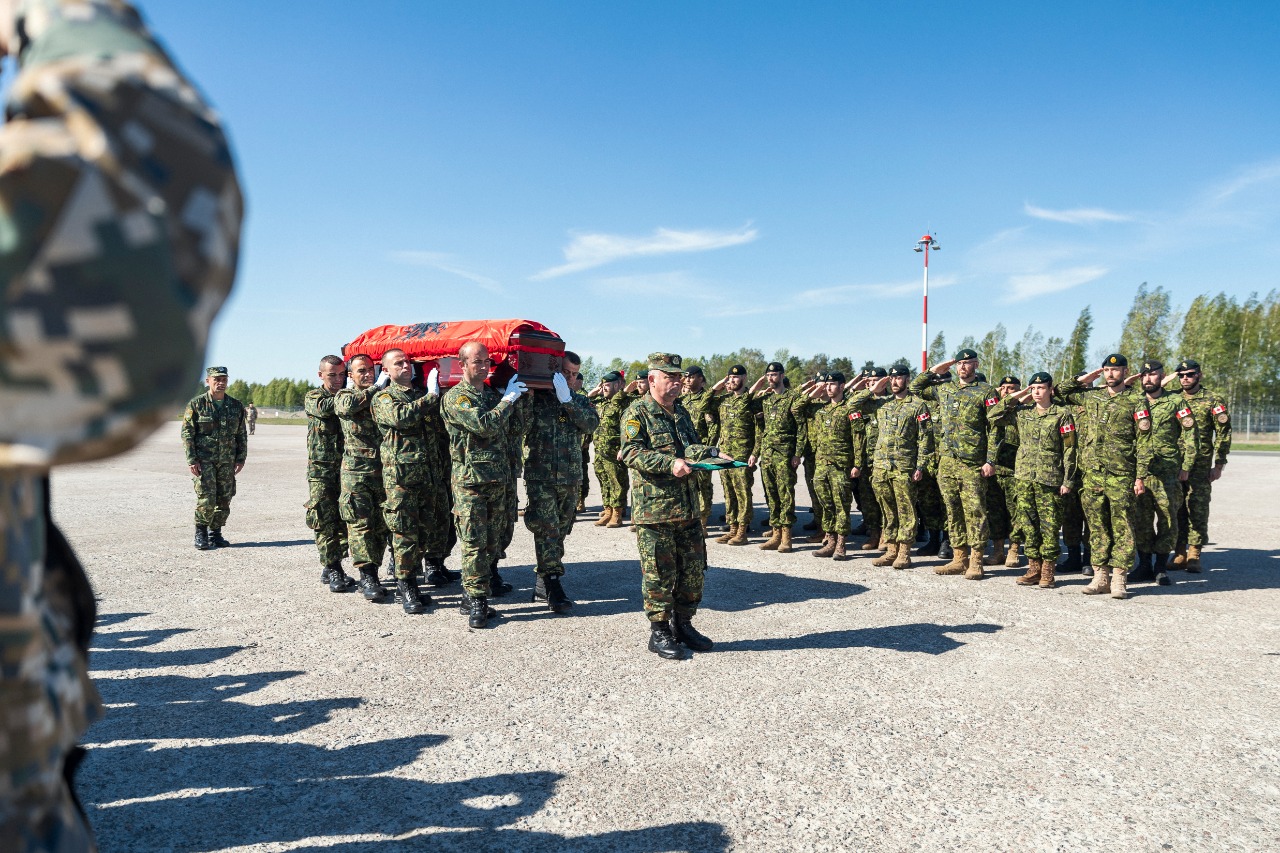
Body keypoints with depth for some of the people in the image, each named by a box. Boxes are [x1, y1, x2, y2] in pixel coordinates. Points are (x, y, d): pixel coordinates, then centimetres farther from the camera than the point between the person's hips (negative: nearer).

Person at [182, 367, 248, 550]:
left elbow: (242, 435, 13)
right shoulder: (196, 404, -2)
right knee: (206, 498, -11)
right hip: (204, 460, -4)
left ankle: (215, 534, 18)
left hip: (227, 461, 4)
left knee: (224, 499, 5)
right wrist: (191, 460, -10)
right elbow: (187, 433, -3)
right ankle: (200, 535, 4)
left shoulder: (236, 406, 8)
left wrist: (241, 458, 6)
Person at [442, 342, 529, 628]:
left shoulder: (494, 394, 17)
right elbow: (485, 426, -18)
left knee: (493, 543, 8)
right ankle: (476, 603, 1)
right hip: (470, 480, -7)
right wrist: (509, 398, -9)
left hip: (500, 479, 7)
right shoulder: (456, 397, -5)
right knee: (474, 543, -5)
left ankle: (473, 597, 17)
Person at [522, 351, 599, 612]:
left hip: (571, 476, 5)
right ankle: (553, 587, -8)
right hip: (540, 476, -4)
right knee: (546, 530, -11)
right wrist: (527, 396, -20)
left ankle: (542, 584, 22)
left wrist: (567, 400, -17)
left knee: (560, 531, 10)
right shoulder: (535, 396, 0)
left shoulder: (579, 400, 11)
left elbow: (591, 424, -8)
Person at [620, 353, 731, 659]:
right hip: (653, 507, -7)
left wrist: (713, 454, 0)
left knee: (693, 568, 11)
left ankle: (683, 624, 26)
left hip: (687, 506, 7)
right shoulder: (637, 413, -7)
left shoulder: (681, 412, 17)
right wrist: (670, 464, -27)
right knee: (659, 572, -1)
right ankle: (659, 632, 13)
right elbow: (631, 453, -17)